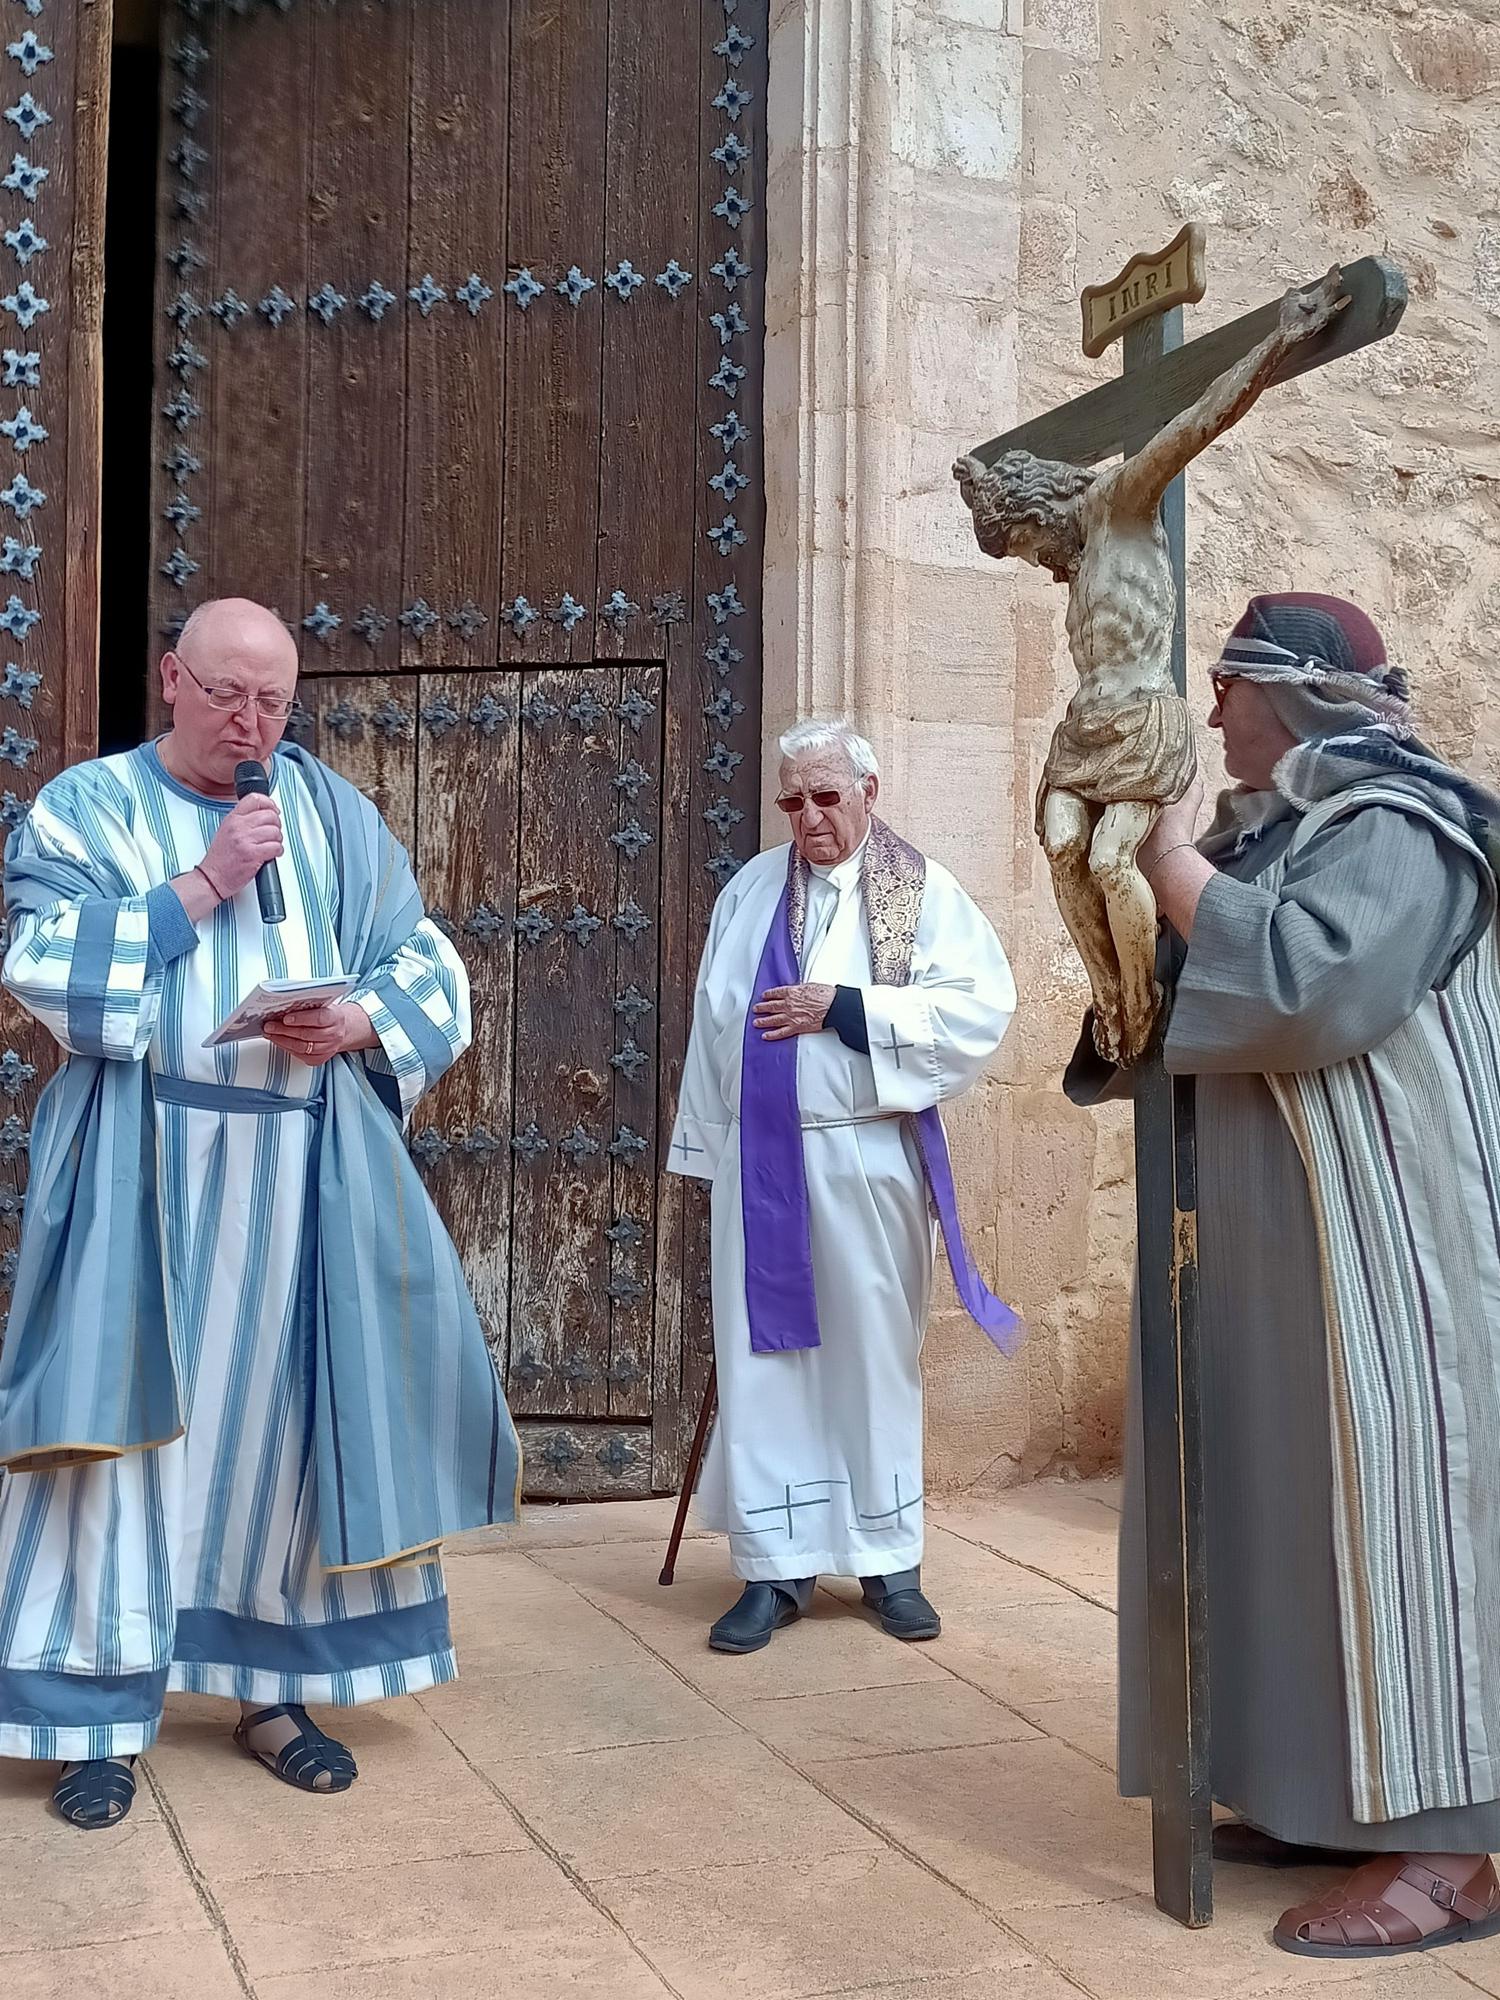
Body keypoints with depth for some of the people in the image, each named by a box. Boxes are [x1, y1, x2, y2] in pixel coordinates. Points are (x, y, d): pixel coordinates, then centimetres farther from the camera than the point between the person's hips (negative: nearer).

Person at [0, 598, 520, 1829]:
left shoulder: (332, 811, 11)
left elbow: (425, 963, 10)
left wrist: (358, 1022, -11)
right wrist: (205, 881, -15)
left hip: (306, 1165, 3)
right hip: (144, 1162, -3)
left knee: (292, 1413, 6)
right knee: (132, 1417, -4)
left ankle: (276, 1688, 19)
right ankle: (100, 1711, 7)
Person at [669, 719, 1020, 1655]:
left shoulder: (922, 889, 0)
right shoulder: (751, 889, 11)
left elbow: (982, 1004, -12)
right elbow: (713, 1022, 13)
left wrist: (843, 1006, -14)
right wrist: (706, 1143, 10)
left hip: (865, 1160, -3)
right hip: (759, 1159, 3)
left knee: (874, 1353, 6)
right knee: (764, 1355, 3)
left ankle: (889, 1559, 18)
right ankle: (777, 1568, 11)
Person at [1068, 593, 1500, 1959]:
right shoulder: (1275, 829, 15)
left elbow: (1304, 985, -29)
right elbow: (1214, 996, 20)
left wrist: (1176, 865, -19)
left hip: (1375, 1242, -10)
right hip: (1278, 1239, 10)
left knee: (1384, 1504, -7)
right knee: (1303, 1506, 12)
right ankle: (1330, 1795, 22)